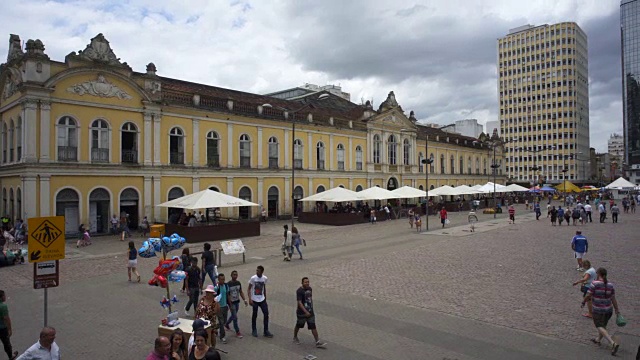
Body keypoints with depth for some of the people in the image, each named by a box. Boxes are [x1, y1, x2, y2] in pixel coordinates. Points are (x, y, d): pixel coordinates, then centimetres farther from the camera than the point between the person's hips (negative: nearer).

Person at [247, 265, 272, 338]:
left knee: (266, 314, -1)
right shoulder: (253, 278, -13)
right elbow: (249, 289, -8)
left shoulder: (265, 278, -2)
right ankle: (254, 331, 26)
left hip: (262, 300, 3)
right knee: (254, 315, 8)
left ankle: (266, 331, 9)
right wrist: (250, 299, -15)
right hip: (254, 300, -3)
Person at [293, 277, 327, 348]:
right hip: (302, 312, -5)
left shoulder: (310, 288, 4)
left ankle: (318, 342, 3)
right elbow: (299, 302, -24)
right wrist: (306, 312, -29)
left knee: (313, 326, 2)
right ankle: (295, 338, 38)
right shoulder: (299, 291, -18)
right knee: (298, 325, 13)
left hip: (310, 311, 6)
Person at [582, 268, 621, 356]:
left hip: (598, 310, -7)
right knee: (603, 325, 23)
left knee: (600, 327, -1)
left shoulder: (595, 283, -19)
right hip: (608, 309, 7)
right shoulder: (610, 285, -3)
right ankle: (598, 340, 41)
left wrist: (583, 302, 0)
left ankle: (613, 343, -17)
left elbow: (588, 295, -17)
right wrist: (617, 310, 4)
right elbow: (613, 299, -2)